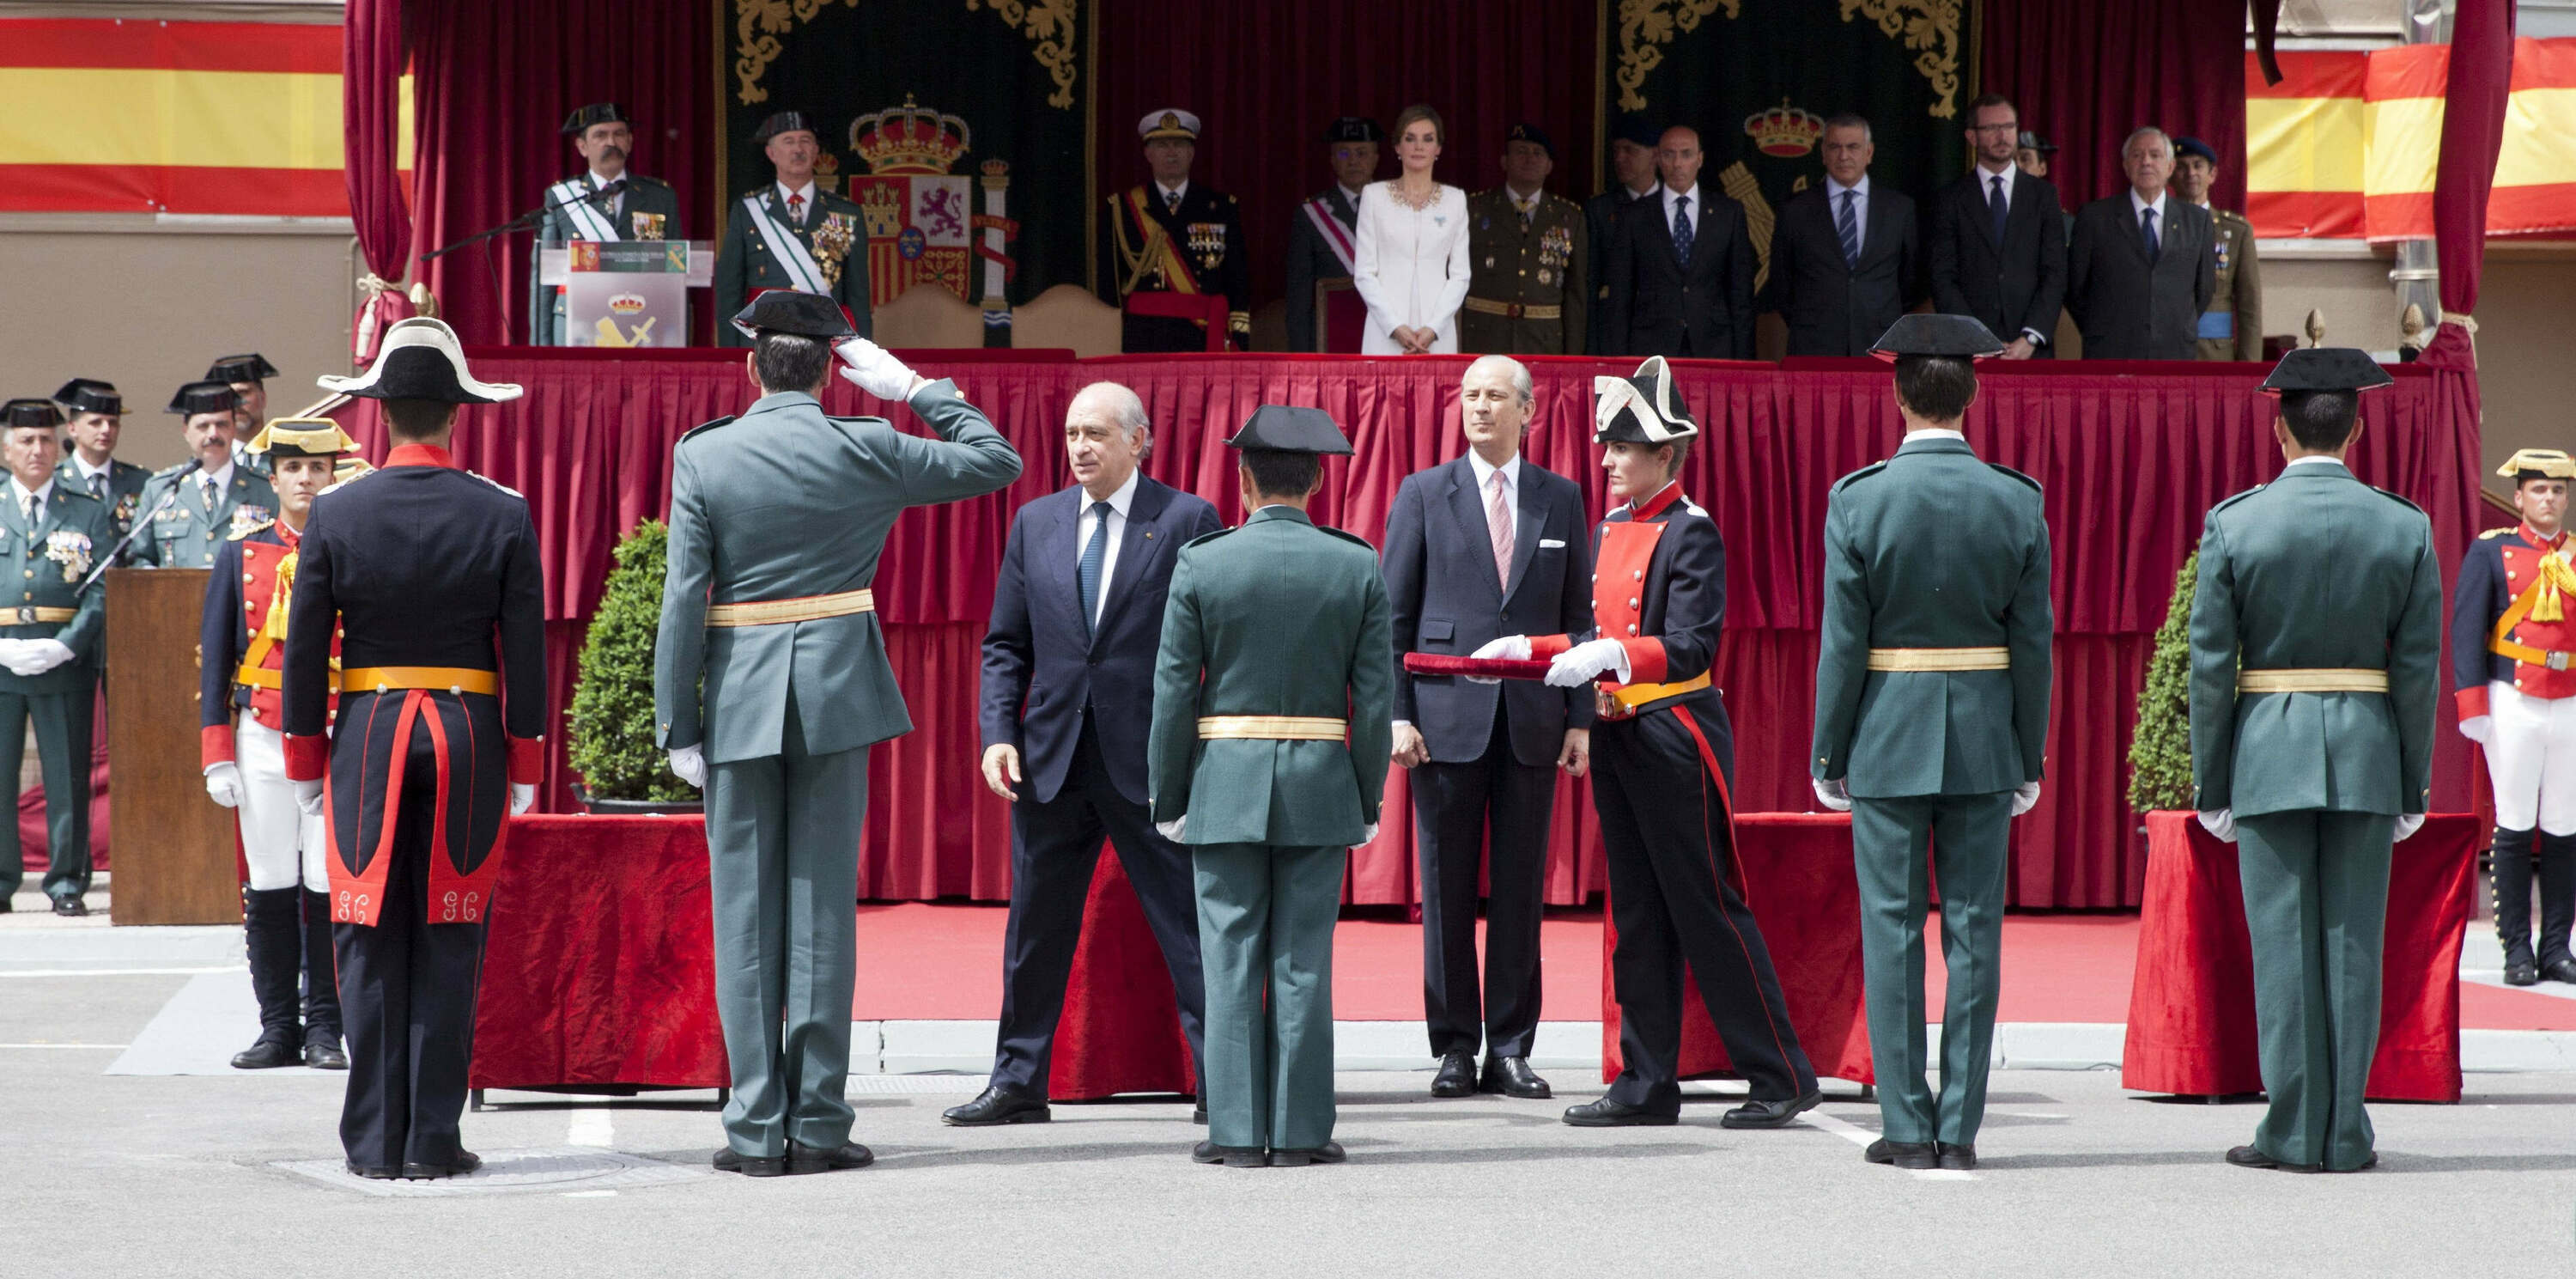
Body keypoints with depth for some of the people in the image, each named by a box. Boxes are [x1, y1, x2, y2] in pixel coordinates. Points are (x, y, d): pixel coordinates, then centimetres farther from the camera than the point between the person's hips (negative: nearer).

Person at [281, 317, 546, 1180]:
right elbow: (526, 650, -1)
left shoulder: (335, 514, -3)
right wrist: (525, 764, 6)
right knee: (449, 946, 4)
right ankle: (434, 1140, 3)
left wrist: (304, 762, 7)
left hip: (367, 733, 0)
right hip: (471, 737, 0)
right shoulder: (503, 516, -2)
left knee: (370, 948, 4)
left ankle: (375, 1142, 4)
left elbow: (305, 647, -1)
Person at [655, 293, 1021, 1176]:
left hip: (740, 700, 0)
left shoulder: (702, 457, -3)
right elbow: (997, 461, 10)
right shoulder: (866, 450, -2)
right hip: (837, 690, 0)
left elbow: (684, 599, -6)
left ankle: (758, 1128, 1)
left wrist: (677, 726, -2)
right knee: (823, 904, 3)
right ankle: (818, 1123, 2)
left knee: (745, 910, 4)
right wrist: (914, 388, 13)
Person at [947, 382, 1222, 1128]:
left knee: (1189, 923, -2)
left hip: (1152, 758, -4)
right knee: (1035, 927, 10)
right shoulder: (1036, 523, 11)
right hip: (1052, 758, 4)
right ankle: (1018, 1085, 20)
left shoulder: (1187, 521, -1)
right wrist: (999, 732, -1)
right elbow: (1006, 644, 13)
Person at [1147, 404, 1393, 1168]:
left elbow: (1174, 693, -3)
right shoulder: (1358, 567, 0)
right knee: (1304, 962, 3)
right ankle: (1300, 1131, 3)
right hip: (1320, 787, 1)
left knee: (1230, 960, 2)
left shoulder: (1201, 565, -4)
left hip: (1225, 782, -1)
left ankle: (1237, 1131, 1)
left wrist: (1168, 800, 5)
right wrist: (1367, 800, 9)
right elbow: (1375, 695, 1)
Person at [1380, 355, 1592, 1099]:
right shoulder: (1425, 494, 5)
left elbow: (1578, 614, 11)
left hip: (1532, 722, 1)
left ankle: (1511, 1049, 8)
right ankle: (1455, 1048, 7)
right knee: (1447, 891, 0)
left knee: (1521, 890, 2)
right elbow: (1394, 613, 3)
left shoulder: (1560, 499, 10)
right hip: (1448, 718, -1)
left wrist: (1581, 719, 3)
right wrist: (1398, 714, -6)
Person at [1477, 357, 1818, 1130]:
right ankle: (1649, 1083, 12)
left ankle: (1782, 1077, 1)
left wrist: (1609, 656, -30)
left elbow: (1690, 647, -19)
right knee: (1637, 916, 9)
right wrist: (1527, 649, 6)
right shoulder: (1610, 532, 14)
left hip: (1677, 738, -8)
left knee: (1708, 908, -5)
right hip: (1618, 740, 8)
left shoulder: (1690, 533, -11)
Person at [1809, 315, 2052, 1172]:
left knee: (1892, 930, 3)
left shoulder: (1857, 500, -8)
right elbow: (2032, 642, 1)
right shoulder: (2017, 502, -2)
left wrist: (1829, 754, 2)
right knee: (1974, 932, 5)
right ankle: (1960, 1129, 5)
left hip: (1888, 741, -2)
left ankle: (1908, 1127, 1)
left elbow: (1843, 642, -6)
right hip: (1984, 742, 2)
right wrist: (2029, 758, 9)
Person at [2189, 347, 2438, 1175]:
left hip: (2269, 756, -1)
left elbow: (2210, 666, -4)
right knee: (2354, 943, 5)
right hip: (2367, 759, 2)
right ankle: (2346, 1135, 5)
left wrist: (2211, 786, 2)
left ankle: (2295, 1130, 0)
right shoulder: (2405, 528, 0)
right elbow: (2419, 668, 1)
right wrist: (2413, 788, 9)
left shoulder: (2233, 525, -5)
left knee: (2283, 943, 1)